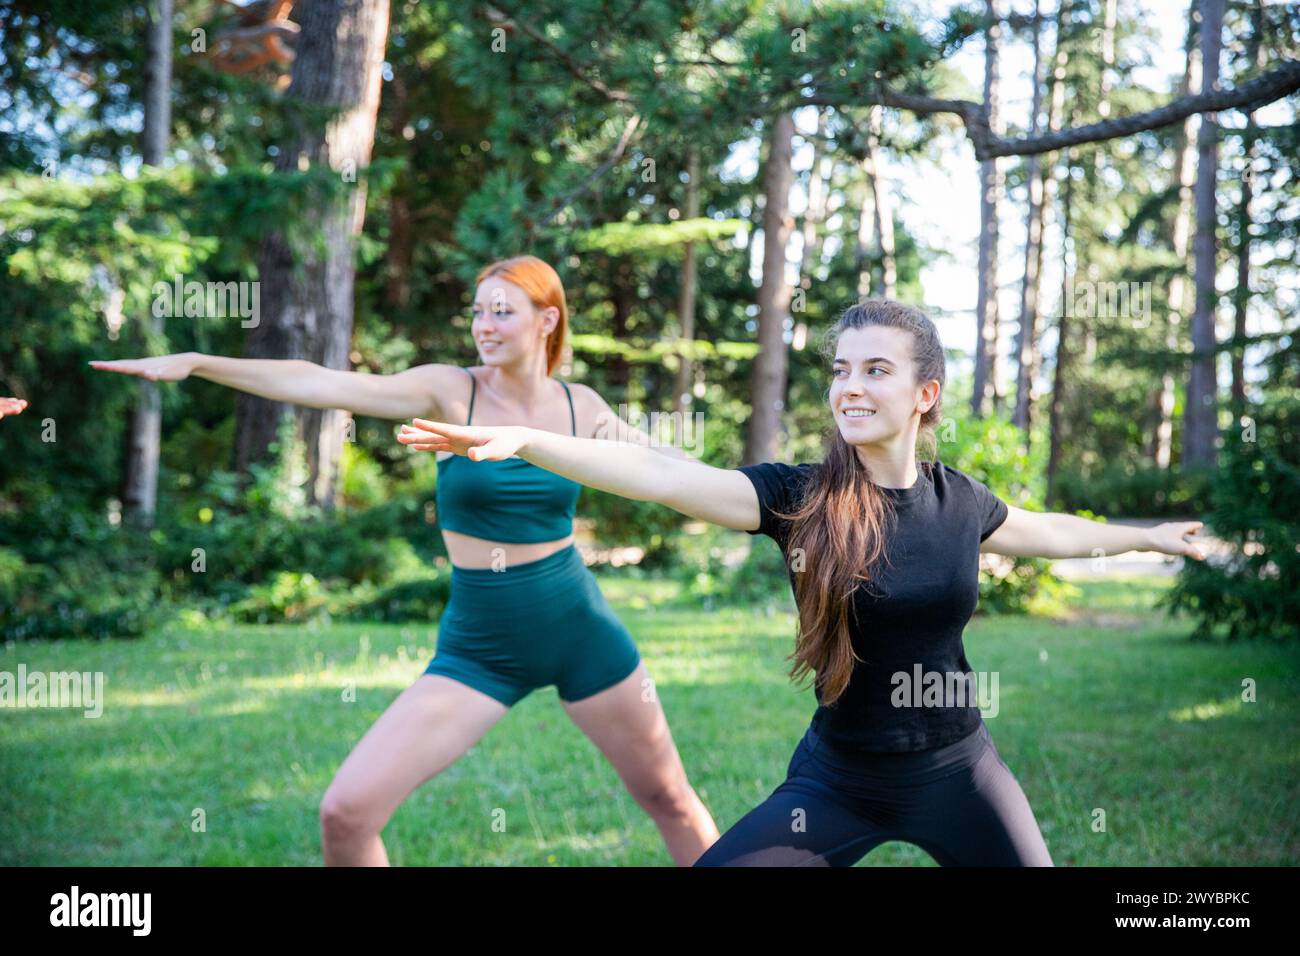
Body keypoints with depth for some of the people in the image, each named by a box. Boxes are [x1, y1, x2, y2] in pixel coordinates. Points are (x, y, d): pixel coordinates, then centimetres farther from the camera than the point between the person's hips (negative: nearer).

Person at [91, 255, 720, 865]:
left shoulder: (578, 406, 0)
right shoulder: (450, 392, -8)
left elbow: (668, 463, 15)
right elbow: (324, 385, -20)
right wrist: (199, 362, -30)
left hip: (579, 633, 1)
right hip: (477, 649, -1)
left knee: (668, 799, 13)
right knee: (346, 811, -12)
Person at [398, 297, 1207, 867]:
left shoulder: (960, 501, -4)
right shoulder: (799, 497, -14)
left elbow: (1052, 534, 18)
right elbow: (664, 477, -28)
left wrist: (1148, 536, 32)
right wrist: (524, 441, -40)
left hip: (956, 771, 2)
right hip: (838, 776, -2)